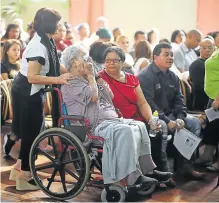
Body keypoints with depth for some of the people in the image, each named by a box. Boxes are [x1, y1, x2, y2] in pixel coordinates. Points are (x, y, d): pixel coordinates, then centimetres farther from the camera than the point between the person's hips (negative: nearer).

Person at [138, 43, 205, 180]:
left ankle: (186, 165, -10)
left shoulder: (173, 77, 15)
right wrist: (167, 121, -25)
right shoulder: (145, 76, -11)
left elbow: (179, 99, 11)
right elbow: (149, 103, -20)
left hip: (170, 114, 8)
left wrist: (180, 118, -8)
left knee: (194, 122, -7)